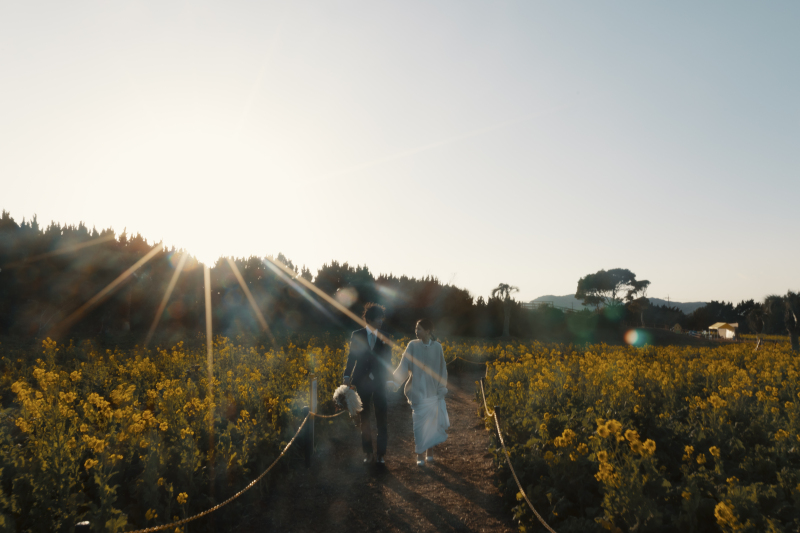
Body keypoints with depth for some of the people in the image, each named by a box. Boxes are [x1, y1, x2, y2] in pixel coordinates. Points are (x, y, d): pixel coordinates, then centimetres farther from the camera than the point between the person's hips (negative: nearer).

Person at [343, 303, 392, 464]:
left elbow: (387, 362, 4)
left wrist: (386, 379, -7)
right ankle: (368, 451, 21)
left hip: (379, 384, 0)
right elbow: (352, 357, 1)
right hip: (362, 383, 0)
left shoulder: (384, 338, 2)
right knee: (364, 418, 10)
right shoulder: (357, 335, 1)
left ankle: (381, 453, 12)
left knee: (381, 419, 2)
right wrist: (347, 375, -11)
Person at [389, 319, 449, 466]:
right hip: (418, 392, -1)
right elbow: (404, 366, -8)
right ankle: (420, 455, 11)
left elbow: (442, 369, 3)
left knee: (433, 422, 4)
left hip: (433, 392, 1)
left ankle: (430, 451, 23)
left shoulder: (437, 347, -2)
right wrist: (395, 381, -21)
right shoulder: (412, 346, -4)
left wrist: (442, 389, -2)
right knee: (419, 423, 0)